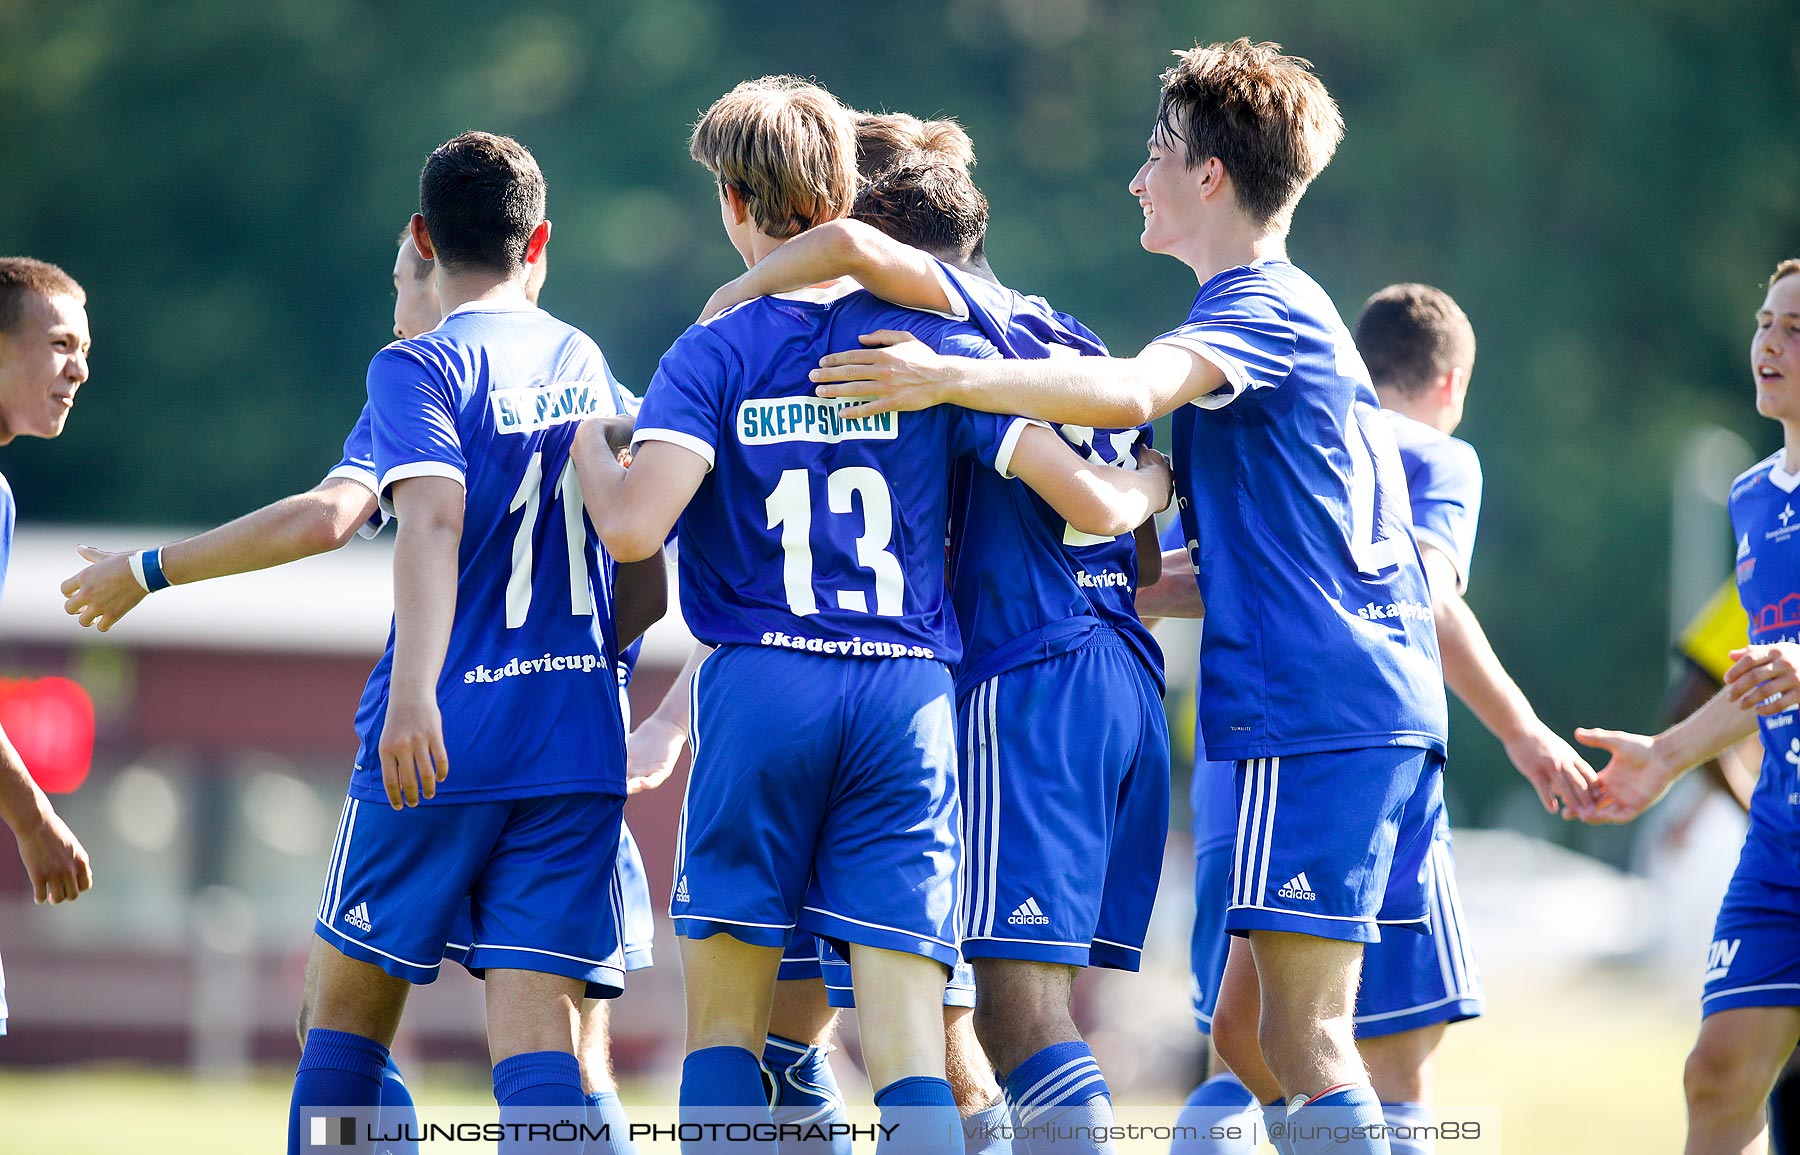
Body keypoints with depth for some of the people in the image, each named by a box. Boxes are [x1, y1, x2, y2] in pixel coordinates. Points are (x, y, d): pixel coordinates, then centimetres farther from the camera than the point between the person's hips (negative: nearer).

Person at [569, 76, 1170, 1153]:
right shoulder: (935, 343, 6)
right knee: (907, 1041, -2)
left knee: (725, 1021, 8)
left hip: (759, 692, -1)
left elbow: (635, 527, -13)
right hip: (908, 697, 1)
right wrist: (1160, 482, 27)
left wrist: (586, 444, 8)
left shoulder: (713, 355, 1)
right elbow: (1091, 502, 4)